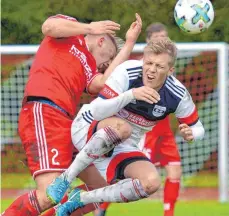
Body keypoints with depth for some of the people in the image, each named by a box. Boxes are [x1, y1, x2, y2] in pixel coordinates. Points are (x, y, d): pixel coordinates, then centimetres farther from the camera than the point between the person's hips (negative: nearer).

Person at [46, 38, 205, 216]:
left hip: (123, 148, 4)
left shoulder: (178, 96, -14)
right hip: (87, 129, -4)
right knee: (121, 127, -40)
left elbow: (197, 128, 2)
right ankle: (65, 179, -27)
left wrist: (190, 133, -24)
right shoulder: (127, 72, -23)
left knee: (151, 183, -26)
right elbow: (98, 112, -28)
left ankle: (80, 199, -14)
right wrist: (131, 95, -43)